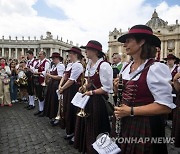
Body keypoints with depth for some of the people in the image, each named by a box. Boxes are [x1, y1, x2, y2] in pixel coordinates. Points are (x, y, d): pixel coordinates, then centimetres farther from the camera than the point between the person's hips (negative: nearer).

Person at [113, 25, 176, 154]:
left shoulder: (155, 68, -18)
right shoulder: (127, 68, 5)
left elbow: (166, 106, -21)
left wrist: (131, 111, -21)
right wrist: (118, 89, -5)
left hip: (146, 127, -7)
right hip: (126, 124, 7)